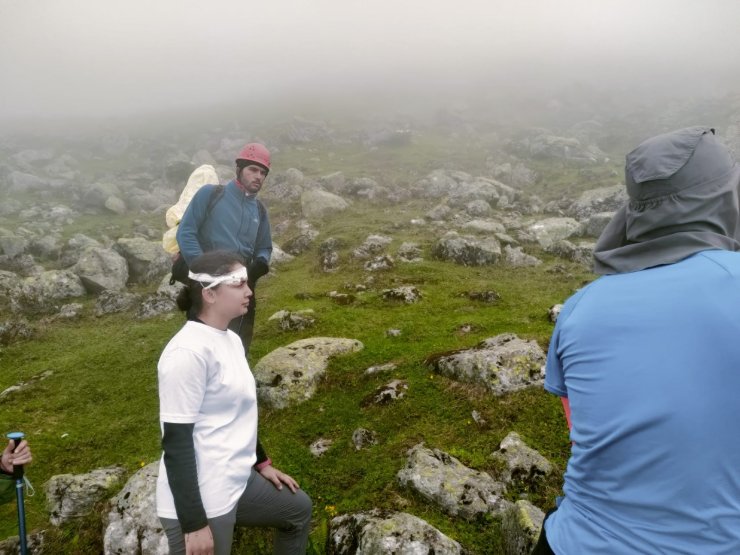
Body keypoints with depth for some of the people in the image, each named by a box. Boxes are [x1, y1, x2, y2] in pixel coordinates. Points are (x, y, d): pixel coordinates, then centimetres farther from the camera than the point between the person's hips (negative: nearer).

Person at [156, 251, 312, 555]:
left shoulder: (230, 339, 6)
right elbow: (176, 441, -22)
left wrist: (261, 462, 23)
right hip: (200, 500, -9)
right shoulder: (188, 351, -22)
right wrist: (194, 524, -20)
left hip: (237, 483, 10)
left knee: (298, 509, 26)